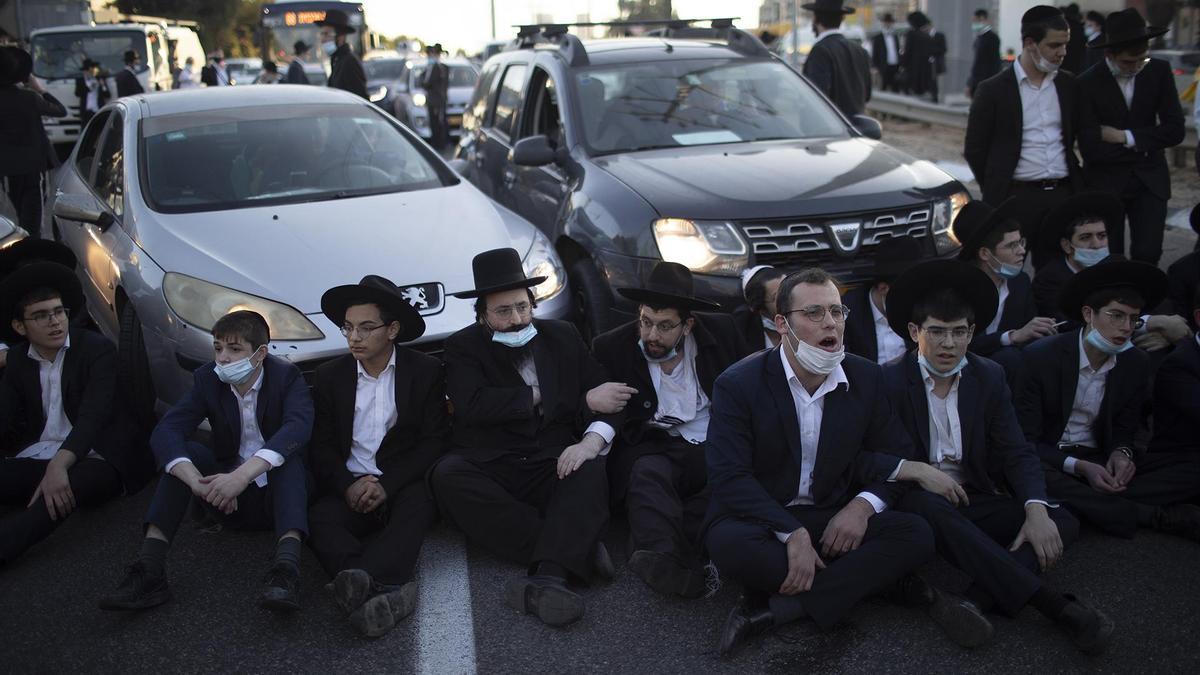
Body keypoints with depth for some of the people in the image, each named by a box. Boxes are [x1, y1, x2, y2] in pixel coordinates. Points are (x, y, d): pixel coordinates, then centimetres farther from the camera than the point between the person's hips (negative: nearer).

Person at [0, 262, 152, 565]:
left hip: (93, 457, -5)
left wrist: (59, 466, -34)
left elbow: (93, 416, -17)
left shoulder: (97, 349, -5)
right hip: (37, 458, 5)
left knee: (68, 486, -38)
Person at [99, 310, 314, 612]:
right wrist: (196, 481, -37)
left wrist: (242, 475, -46)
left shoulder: (286, 376, -11)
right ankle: (149, 569, -32)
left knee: (289, 454, -32)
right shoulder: (208, 379, -3)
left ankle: (286, 565, -51)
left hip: (276, 494, -3)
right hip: (229, 499, 3)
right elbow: (165, 431, -17)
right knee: (185, 452, -21)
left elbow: (298, 427, -32)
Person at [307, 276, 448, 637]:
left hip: (404, 484, -2)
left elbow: (434, 441, -2)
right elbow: (321, 446, 8)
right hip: (350, 488, 2)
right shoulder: (330, 376, 10)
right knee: (319, 519, -30)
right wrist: (348, 485, -14)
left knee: (416, 509, -36)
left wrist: (387, 484, -16)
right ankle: (389, 588, -53)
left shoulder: (426, 370, 3)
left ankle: (362, 583, -57)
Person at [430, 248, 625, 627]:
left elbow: (609, 400, 7)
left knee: (590, 472, -31)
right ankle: (575, 550, -32)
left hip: (555, 468, 1)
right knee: (447, 476, -31)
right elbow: (473, 405, -13)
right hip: (490, 473, 0)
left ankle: (549, 578, -52)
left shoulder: (563, 337, 14)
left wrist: (592, 441, -18)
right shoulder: (464, 348, 7)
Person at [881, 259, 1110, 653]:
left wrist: (1036, 510, -19)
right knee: (930, 508, -38)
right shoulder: (890, 381, -7)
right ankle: (1053, 605, -38)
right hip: (921, 501, -4)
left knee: (1063, 523, -17)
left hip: (975, 502, 4)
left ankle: (973, 601, -38)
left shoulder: (990, 378, 4)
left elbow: (1018, 453, -1)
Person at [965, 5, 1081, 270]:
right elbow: (975, 151, 0)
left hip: (1063, 196, 4)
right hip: (1017, 198, -4)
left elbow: (1072, 137, 19)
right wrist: (997, 193, 3)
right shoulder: (992, 90, -4)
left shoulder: (1068, 85, 9)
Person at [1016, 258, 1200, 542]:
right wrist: (1079, 467, -27)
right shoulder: (1041, 357, -14)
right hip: (1053, 461, -4)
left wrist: (1122, 453, -14)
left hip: (1100, 459, 5)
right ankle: (1157, 515, -29)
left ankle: (1095, 503, -27)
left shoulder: (1136, 363, 1)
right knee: (1040, 480, -40)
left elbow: (1123, 429, 11)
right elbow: (1026, 440, -12)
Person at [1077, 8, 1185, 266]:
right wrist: (1143, 146, -7)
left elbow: (1175, 130, -5)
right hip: (1104, 183, -2)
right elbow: (1091, 148, -17)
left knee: (1148, 255, -5)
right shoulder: (1088, 83, -11)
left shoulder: (1159, 72, -1)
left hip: (1149, 181, 2)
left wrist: (1126, 137, -12)